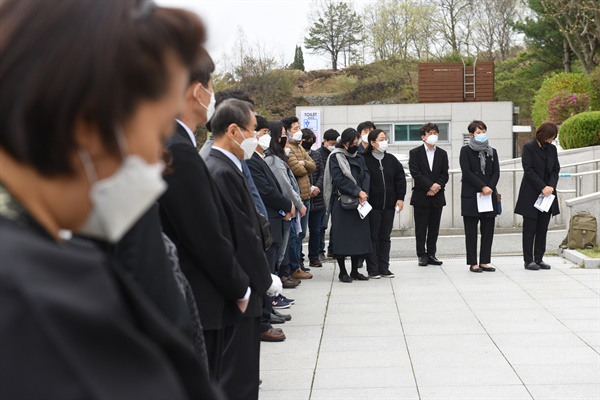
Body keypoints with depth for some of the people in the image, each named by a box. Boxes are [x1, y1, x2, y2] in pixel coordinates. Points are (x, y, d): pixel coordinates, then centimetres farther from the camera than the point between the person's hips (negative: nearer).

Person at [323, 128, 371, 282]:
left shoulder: (359, 158, 16)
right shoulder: (335, 157, -3)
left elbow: (366, 176, 6)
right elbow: (339, 179, -13)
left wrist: (364, 193, -12)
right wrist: (358, 192, -17)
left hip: (359, 202, 6)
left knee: (358, 235, 5)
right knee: (342, 236, -3)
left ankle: (355, 271, 14)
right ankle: (342, 271, 6)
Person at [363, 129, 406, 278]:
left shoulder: (391, 160, 8)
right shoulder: (365, 160, -6)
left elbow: (400, 179, 10)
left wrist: (400, 198, 3)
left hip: (389, 204, 5)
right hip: (372, 205, -4)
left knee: (385, 237, 9)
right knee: (373, 237, 2)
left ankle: (384, 268, 17)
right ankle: (372, 270, 8)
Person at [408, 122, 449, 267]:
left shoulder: (442, 153, 11)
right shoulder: (415, 153, 0)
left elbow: (444, 174, 6)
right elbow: (415, 173, -10)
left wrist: (438, 186, -11)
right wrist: (431, 186, -15)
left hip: (437, 196, 3)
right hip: (421, 196, -3)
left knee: (434, 228, 6)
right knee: (421, 228, 1)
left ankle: (431, 254, 13)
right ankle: (422, 256, 7)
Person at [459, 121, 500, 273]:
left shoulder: (492, 151, 14)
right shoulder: (466, 150, 1)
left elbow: (496, 172, 7)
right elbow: (467, 172, -9)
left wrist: (490, 188, -11)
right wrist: (483, 187, -15)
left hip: (489, 196, 4)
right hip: (471, 196, -4)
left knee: (488, 230, 4)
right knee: (471, 230, -1)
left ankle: (484, 262, 11)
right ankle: (473, 263, 4)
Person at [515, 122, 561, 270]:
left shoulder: (552, 148, 10)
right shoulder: (529, 148, -7)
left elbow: (556, 169, 10)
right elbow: (528, 170, -12)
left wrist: (551, 186, -8)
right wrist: (542, 187, -17)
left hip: (547, 193, 5)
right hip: (531, 195, -5)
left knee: (543, 229, 7)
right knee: (530, 229, -1)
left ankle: (539, 259, 13)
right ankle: (528, 260, 4)